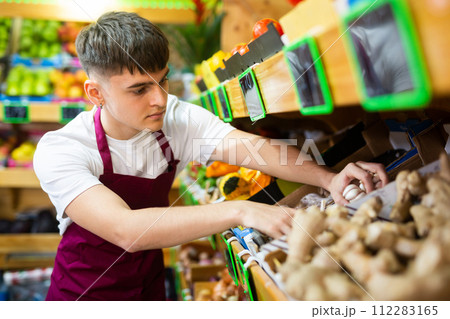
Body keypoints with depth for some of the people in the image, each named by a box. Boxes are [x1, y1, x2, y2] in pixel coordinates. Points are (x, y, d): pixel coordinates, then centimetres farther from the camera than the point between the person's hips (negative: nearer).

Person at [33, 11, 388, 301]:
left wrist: (328, 178, -39)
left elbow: (250, 146, -24)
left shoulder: (179, 118, -11)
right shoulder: (60, 151, -23)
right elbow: (125, 230, -38)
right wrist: (240, 211, -45)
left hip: (149, 287, 3)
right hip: (85, 293, -2)